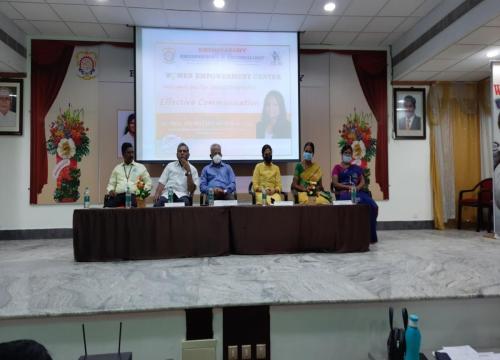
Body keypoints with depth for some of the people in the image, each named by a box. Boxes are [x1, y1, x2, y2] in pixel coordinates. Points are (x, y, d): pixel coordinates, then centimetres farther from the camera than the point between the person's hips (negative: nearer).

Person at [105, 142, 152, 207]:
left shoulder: (141, 167, 17)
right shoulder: (117, 168, 23)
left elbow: (148, 183, 14)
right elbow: (111, 184, 22)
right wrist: (111, 190, -2)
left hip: (133, 195, -1)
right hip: (118, 195, 2)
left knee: (131, 207, -38)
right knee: (108, 205, -33)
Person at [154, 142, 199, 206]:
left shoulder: (193, 169, 14)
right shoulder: (170, 166, 21)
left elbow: (191, 190, 2)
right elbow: (162, 182, 12)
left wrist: (188, 171, -4)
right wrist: (157, 193, -9)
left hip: (182, 196, -1)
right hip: (167, 194, 1)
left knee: (185, 202, -36)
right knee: (159, 203, -33)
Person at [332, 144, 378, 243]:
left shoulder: (356, 168, 27)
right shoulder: (337, 168, 15)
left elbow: (363, 182, 16)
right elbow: (335, 183, 0)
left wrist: (357, 187, -8)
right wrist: (349, 187, -13)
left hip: (358, 191, 4)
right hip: (344, 193, -4)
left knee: (373, 206, -25)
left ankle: (371, 235, -15)